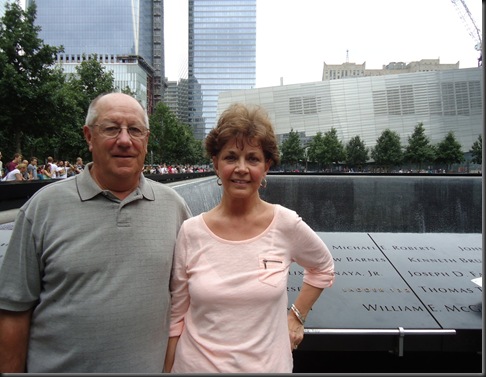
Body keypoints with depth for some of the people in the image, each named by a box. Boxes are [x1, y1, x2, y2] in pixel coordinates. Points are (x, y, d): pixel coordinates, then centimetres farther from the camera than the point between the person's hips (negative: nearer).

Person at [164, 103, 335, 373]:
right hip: (196, 365, 0)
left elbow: (324, 269, 7)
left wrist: (297, 317, 4)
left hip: (268, 365, 0)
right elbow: (175, 317, -3)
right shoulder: (190, 232, -12)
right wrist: (167, 370, 1)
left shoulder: (287, 225, -13)